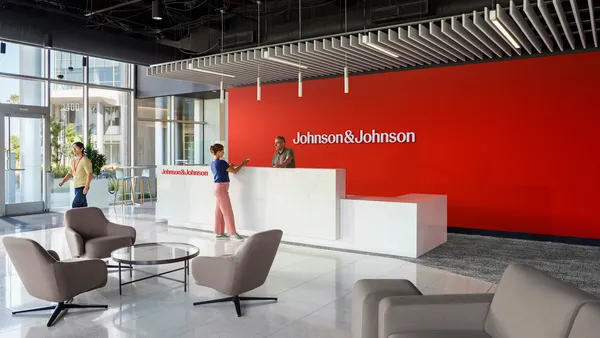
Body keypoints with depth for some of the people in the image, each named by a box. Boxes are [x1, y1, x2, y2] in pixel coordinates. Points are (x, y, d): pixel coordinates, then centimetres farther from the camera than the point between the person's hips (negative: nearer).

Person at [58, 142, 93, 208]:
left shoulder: (85, 160, -12)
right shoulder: (73, 161, 13)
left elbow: (89, 174, -17)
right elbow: (70, 174, 17)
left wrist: (86, 187, -23)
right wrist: (62, 182, 0)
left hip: (83, 187, -8)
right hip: (76, 187, 8)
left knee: (75, 205, -15)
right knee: (82, 206, 9)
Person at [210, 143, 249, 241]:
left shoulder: (213, 163, 10)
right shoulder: (221, 162, -16)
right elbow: (234, 171, -11)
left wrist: (229, 166, 14)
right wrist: (242, 164, 1)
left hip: (218, 187, 9)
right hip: (222, 188, -9)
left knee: (219, 211, 11)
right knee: (227, 211, -4)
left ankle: (219, 233, 16)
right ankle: (232, 233, 1)